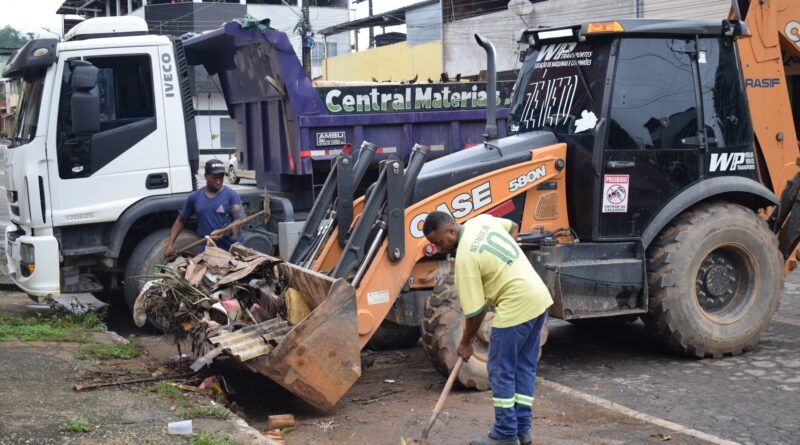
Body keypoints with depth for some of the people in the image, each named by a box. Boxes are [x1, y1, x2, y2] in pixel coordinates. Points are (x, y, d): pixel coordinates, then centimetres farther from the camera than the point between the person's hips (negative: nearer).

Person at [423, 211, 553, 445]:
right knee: (524, 367, 15)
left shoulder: (465, 258, -17)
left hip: (516, 307, -9)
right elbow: (512, 227, 28)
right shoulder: (482, 220, 6)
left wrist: (465, 343, 3)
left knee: (501, 370, 2)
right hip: (539, 297, 9)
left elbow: (475, 310, -12)